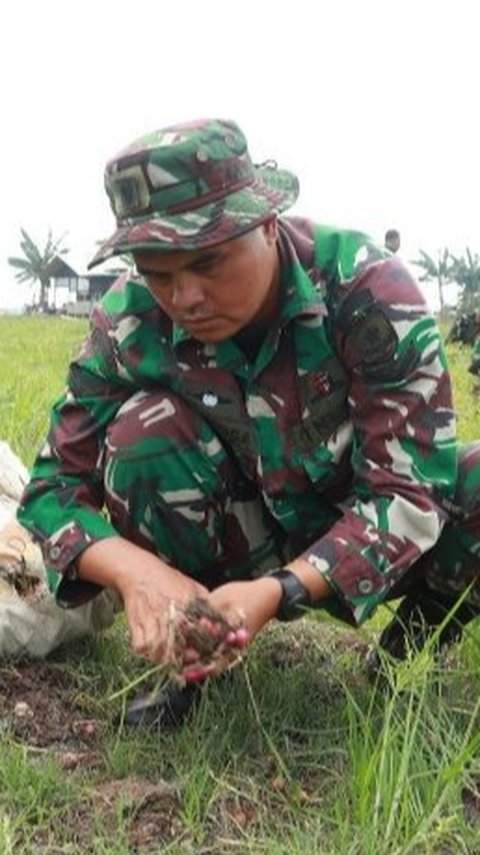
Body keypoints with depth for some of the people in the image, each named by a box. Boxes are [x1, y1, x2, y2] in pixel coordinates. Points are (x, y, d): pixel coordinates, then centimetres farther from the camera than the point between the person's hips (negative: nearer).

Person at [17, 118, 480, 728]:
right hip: (249, 545, 1)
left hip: (371, 544, 0)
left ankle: (418, 632, 0)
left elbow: (410, 489, -28)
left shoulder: (365, 287, -25)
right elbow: (53, 487, -14)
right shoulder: (130, 321, -19)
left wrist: (279, 591, -43)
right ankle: (192, 654, -8)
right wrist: (135, 570, -36)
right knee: (143, 426, -27)